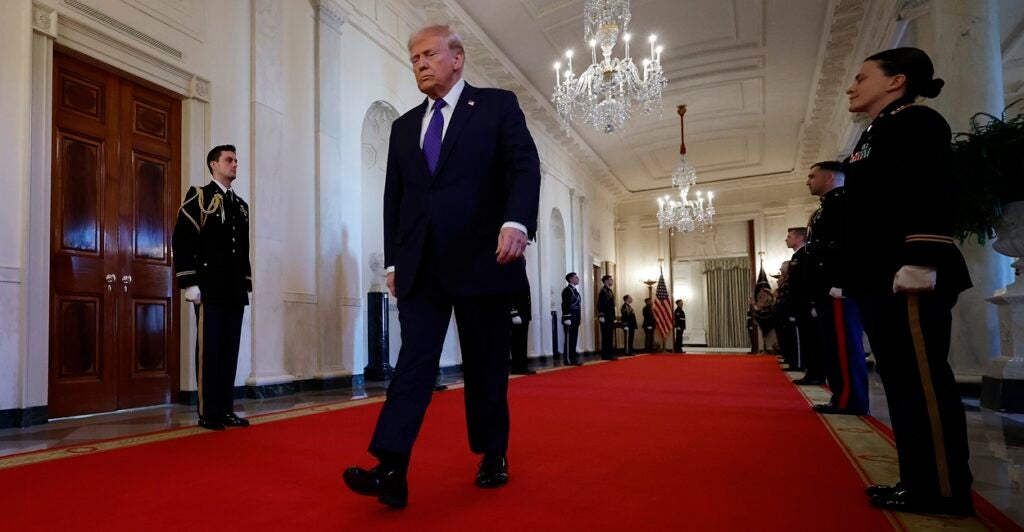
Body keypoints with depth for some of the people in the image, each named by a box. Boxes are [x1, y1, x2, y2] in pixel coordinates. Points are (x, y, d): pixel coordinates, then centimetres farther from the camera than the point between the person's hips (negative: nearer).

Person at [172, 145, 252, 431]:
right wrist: (189, 283, -14)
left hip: (235, 291, 6)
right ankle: (208, 413, 4)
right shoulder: (199, 196, 0)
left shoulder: (241, 205, 19)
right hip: (210, 289, -6)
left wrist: (247, 284, 14)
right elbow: (181, 240, -8)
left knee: (230, 350, 7)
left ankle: (226, 409, 14)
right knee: (209, 350, -2)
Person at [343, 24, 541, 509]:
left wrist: (516, 222, -27)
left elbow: (524, 166, -9)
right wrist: (393, 260, 10)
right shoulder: (404, 126, 17)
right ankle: (391, 471, -9)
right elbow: (393, 198, 16)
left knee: (485, 364, 7)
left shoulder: (498, 105, 5)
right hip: (421, 267, 3)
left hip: (481, 260, -3)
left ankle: (494, 457, 23)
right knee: (414, 362, -5)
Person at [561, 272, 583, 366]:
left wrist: (577, 319, 18)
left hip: (575, 320, 9)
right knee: (569, 340, -6)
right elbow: (565, 305, -17)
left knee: (573, 340, 11)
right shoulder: (567, 290, -11)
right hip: (570, 320, -9)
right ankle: (568, 360, -4)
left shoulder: (574, 290, 18)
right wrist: (567, 319, -22)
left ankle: (573, 359, 16)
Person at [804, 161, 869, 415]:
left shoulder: (844, 201, -5)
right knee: (834, 346, 9)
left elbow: (848, 243, -17)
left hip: (839, 290, -10)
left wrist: (838, 285, -22)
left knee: (844, 345, -7)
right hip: (827, 292, 10)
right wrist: (816, 298, 18)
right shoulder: (822, 211, 24)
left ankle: (851, 401, -2)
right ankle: (843, 398, 14)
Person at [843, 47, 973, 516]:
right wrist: (848, 278, 20)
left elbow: (932, 195, -15)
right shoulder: (875, 135, 23)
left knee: (922, 379, -5)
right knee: (901, 380, 10)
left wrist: (921, 261, -24)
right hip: (880, 279, 10)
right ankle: (920, 480, 18)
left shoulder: (917, 121, -3)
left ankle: (944, 489, 4)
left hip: (909, 276, -10)